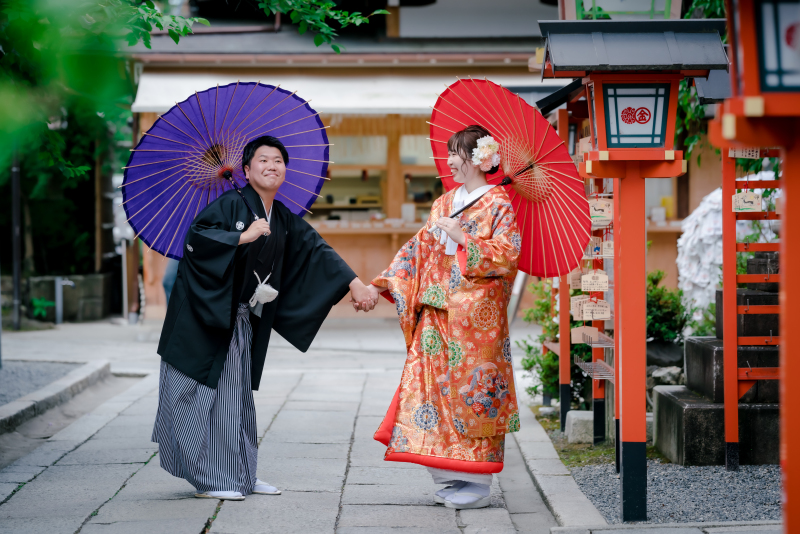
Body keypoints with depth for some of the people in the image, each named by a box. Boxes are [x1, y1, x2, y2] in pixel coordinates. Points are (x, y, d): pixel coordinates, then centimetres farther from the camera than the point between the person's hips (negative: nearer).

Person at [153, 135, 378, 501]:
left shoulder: (285, 221, 11)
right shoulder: (231, 204, -11)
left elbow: (317, 250, 7)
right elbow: (196, 238, -22)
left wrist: (354, 283, -2)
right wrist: (244, 236, -23)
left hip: (240, 321, 7)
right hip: (203, 315, -7)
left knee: (236, 395, 13)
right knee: (202, 393, -4)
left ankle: (239, 475, 20)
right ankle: (209, 478, 1)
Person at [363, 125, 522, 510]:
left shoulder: (497, 203, -4)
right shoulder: (445, 203, 16)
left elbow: (506, 254, -14)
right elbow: (418, 249, 15)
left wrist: (461, 237, -15)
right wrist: (380, 286, 7)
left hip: (476, 316, -7)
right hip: (438, 314, 7)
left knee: (470, 389, -6)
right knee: (438, 385, 4)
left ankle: (477, 483, 2)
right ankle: (452, 477, 12)